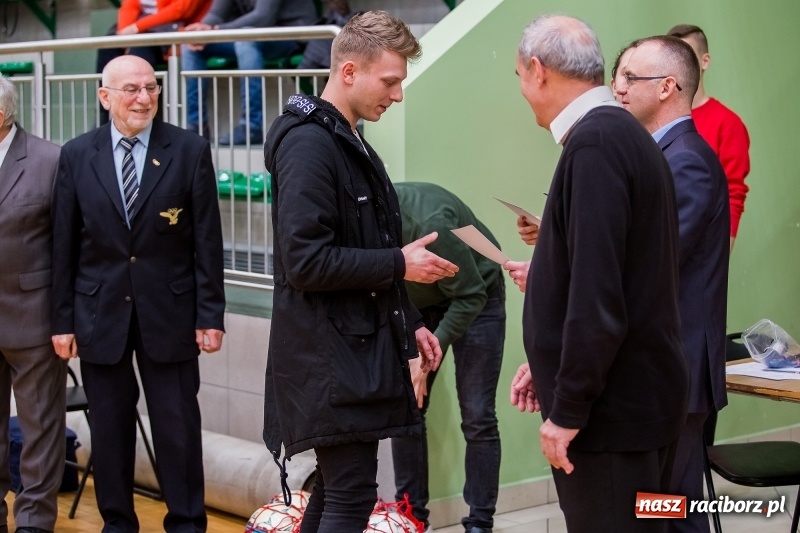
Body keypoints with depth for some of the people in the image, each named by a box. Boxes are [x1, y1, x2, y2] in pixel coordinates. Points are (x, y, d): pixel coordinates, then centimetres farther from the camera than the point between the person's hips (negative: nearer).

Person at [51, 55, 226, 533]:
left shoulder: (191, 150, -3)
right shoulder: (77, 155, 2)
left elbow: (208, 241, -3)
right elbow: (65, 245, 4)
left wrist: (211, 314, -6)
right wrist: (63, 319, 2)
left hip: (169, 312, -1)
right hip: (100, 313, 2)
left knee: (178, 427, 5)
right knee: (109, 428, 10)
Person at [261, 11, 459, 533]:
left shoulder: (351, 143, 14)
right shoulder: (309, 143, -16)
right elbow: (306, 261, -23)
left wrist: (409, 324, 15)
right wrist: (399, 264, -16)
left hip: (356, 349, 10)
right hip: (331, 356, -10)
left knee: (337, 489, 15)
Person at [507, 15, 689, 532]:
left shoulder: (594, 143, -19)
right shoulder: (626, 133, 11)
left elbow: (598, 293, -24)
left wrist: (567, 410, -17)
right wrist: (553, 365, 18)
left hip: (613, 405, -9)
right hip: (636, 392, 9)